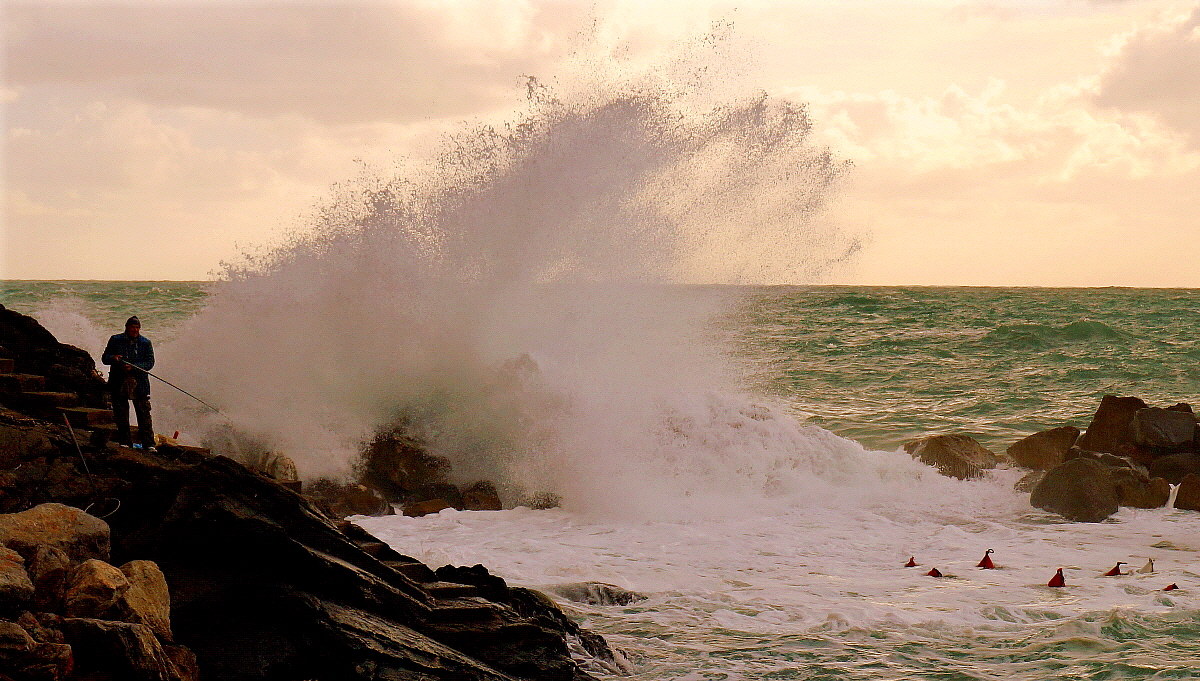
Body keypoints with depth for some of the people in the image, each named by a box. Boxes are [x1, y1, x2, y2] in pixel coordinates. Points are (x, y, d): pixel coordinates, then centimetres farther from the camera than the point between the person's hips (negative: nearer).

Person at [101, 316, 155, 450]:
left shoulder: (146, 343, 6)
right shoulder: (115, 340, 8)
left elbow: (150, 363, -2)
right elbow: (104, 358, 9)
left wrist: (133, 367, -17)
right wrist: (113, 358, -15)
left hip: (139, 384, -1)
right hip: (119, 383, 1)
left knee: (144, 413, -5)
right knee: (121, 415, 4)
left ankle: (148, 443, -4)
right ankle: (125, 442, 14)